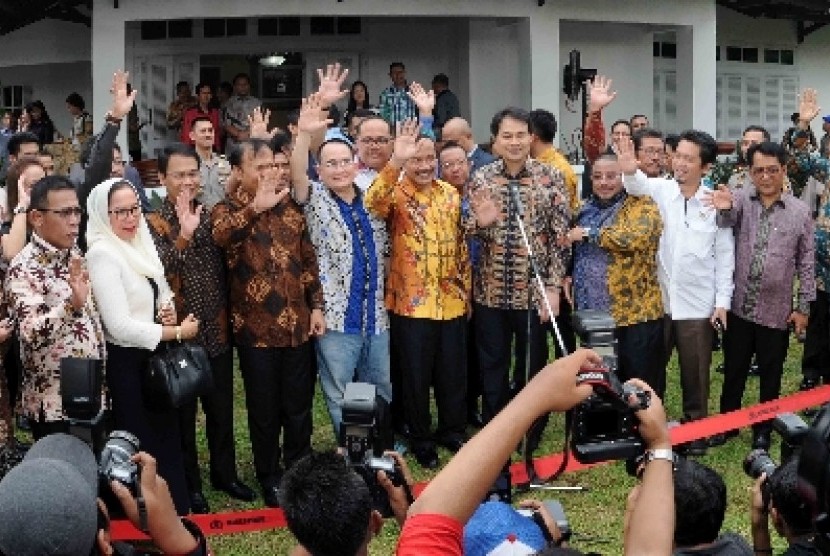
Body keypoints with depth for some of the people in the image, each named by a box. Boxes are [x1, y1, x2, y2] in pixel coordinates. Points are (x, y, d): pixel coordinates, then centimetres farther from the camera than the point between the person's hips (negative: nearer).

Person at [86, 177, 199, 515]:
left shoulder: (141, 243, 6)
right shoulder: (102, 254, -18)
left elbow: (162, 290, 23)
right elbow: (121, 326, -22)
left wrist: (167, 308, -1)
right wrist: (177, 332, -15)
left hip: (154, 358, 8)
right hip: (126, 364, -8)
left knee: (167, 438, 16)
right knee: (142, 448, 2)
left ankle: (177, 510, 29)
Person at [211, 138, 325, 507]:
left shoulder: (290, 208, 9)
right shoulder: (228, 209, -6)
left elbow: (308, 259, 14)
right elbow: (220, 234, -31)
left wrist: (316, 305, 7)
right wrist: (255, 206, -45)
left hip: (297, 325, 4)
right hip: (256, 329, -4)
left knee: (299, 405, 13)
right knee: (264, 410, 8)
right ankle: (270, 478, 24)